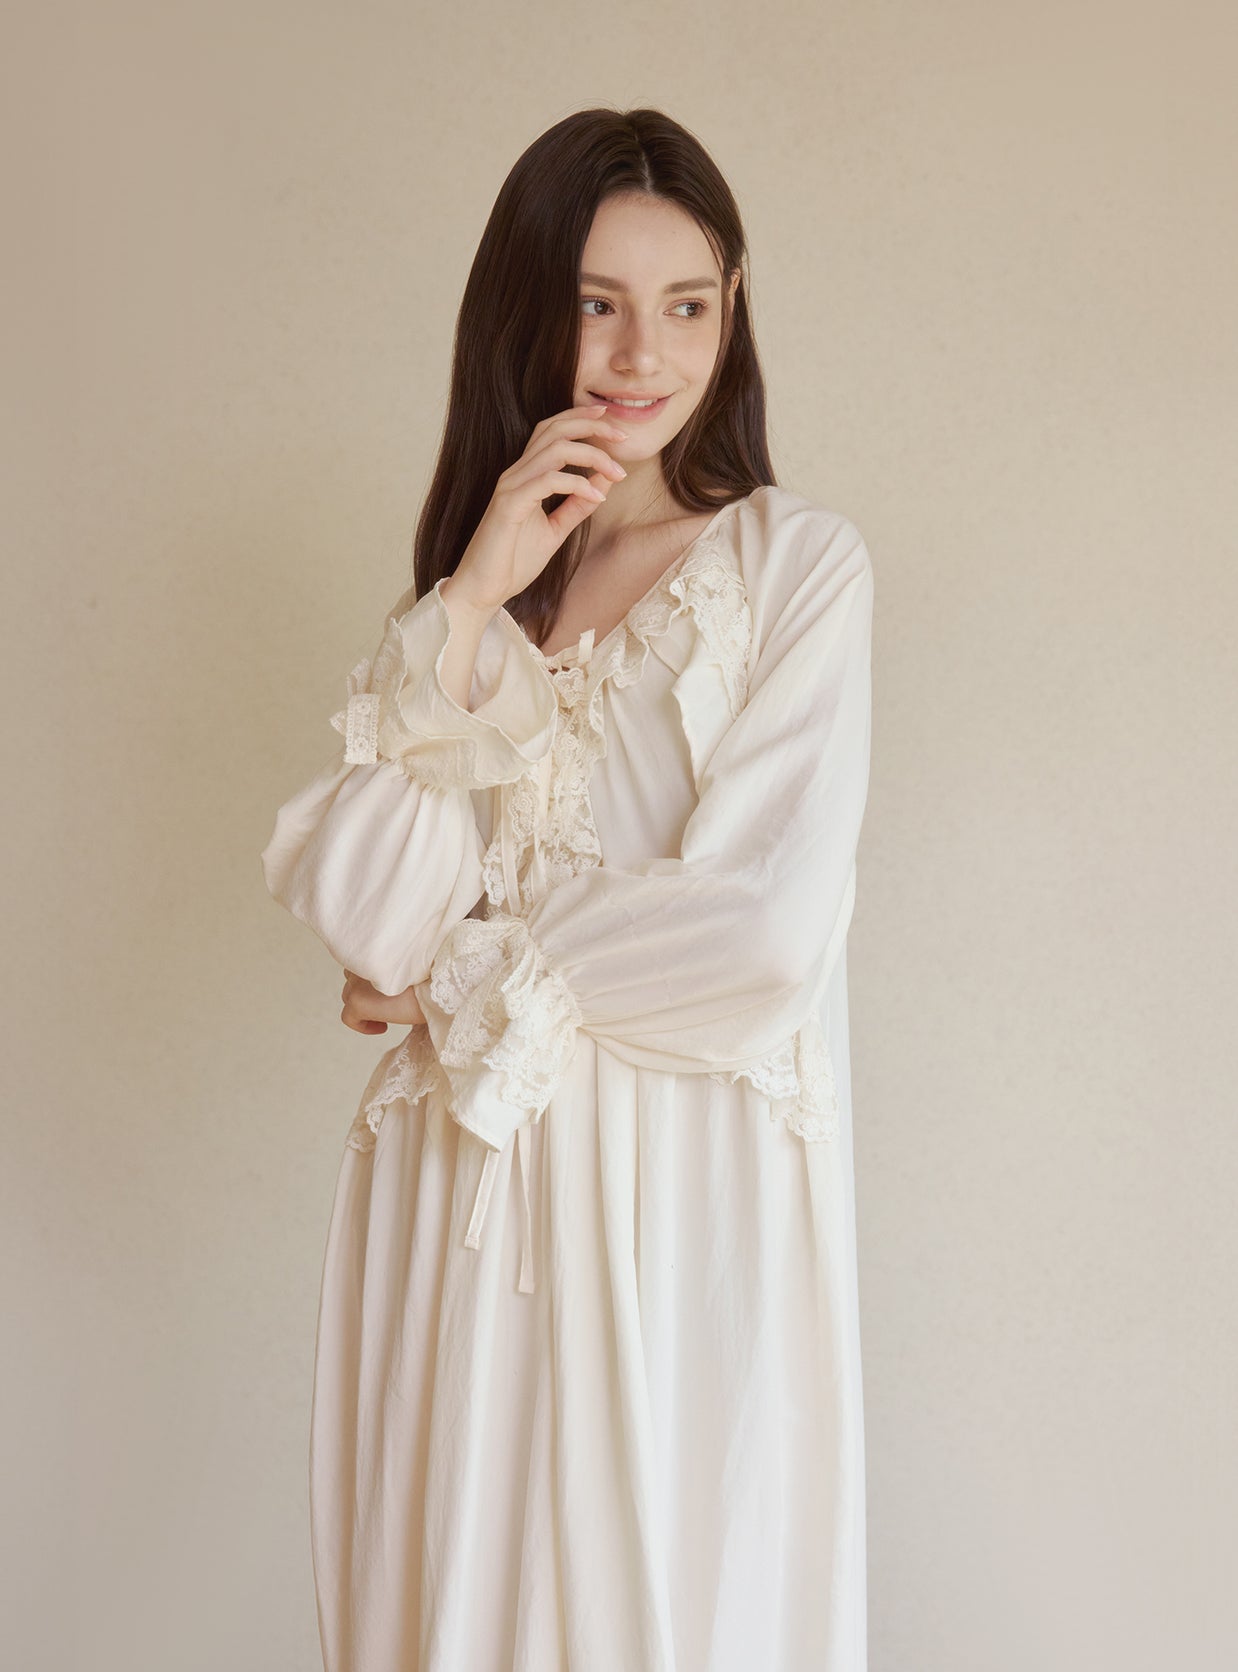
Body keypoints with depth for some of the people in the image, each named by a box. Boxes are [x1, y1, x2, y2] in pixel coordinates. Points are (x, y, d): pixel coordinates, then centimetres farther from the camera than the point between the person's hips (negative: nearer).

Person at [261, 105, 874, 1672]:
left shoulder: (799, 563, -2)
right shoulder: (459, 586, 10)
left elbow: (766, 933, -14)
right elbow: (363, 917, -5)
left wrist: (465, 975, -4)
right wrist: (476, 602, -10)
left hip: (693, 1187, -3)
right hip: (465, 1185, 4)